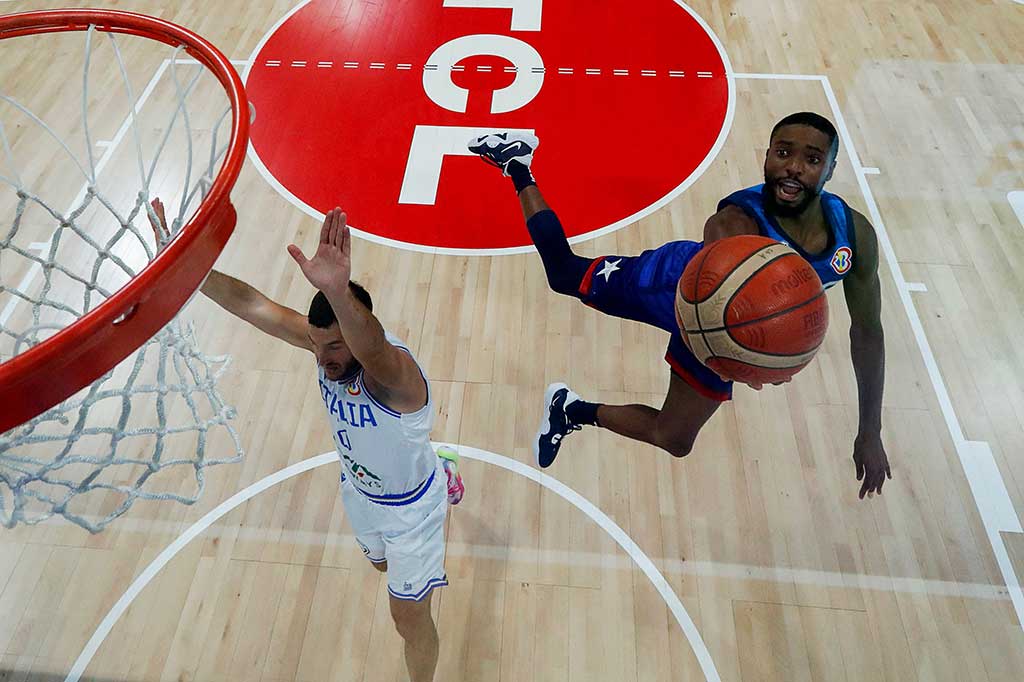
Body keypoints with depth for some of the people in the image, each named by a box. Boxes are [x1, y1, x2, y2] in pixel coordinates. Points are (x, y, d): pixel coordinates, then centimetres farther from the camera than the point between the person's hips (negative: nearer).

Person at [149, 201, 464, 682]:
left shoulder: (395, 371, -42)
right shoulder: (324, 340, -23)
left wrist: (337, 291, -85)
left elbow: (373, 350, -66)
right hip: (358, 490, 7)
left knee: (409, 618, 10)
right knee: (384, 564, 38)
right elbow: (252, 305, -23)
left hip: (409, 507, -7)